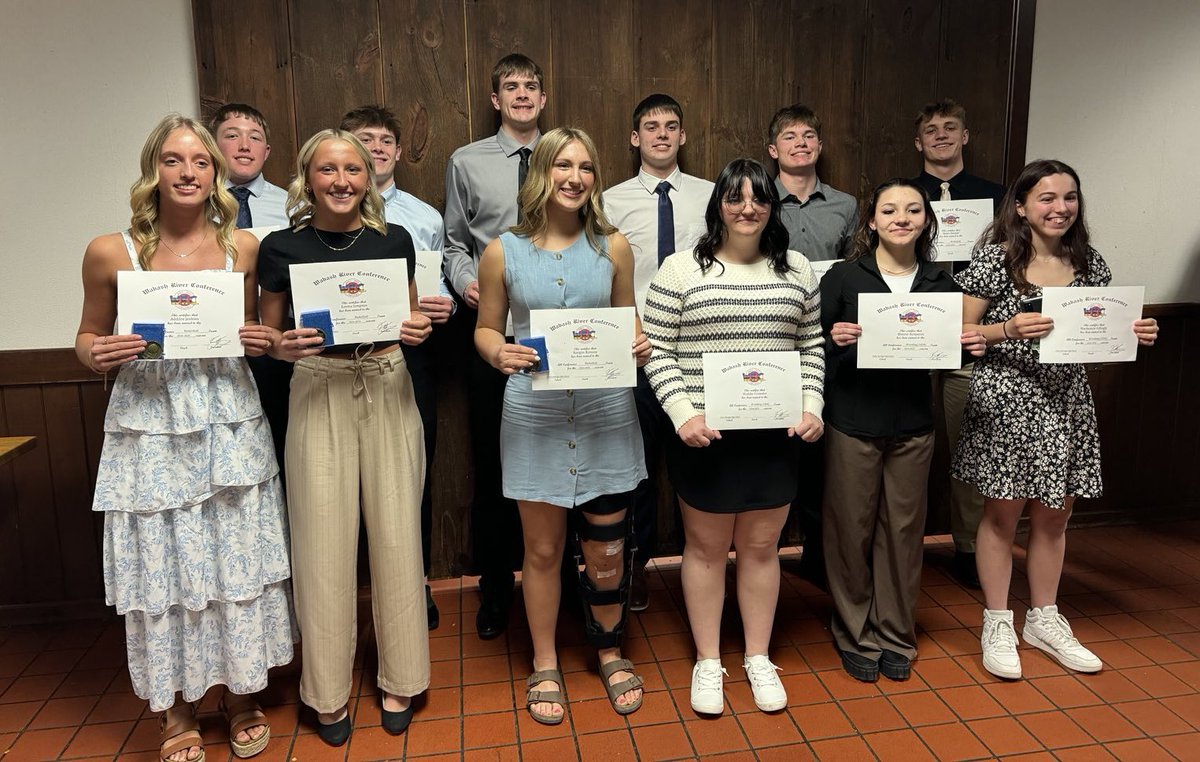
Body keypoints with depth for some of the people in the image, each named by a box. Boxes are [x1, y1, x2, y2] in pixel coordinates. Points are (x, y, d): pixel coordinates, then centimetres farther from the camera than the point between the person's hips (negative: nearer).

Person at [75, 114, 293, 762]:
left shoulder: (243, 247, 3)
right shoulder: (109, 253, -2)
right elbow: (87, 340, 8)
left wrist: (262, 343, -8)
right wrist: (98, 354, -13)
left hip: (230, 429, 1)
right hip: (149, 434, -1)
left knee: (237, 562, 9)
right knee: (161, 566, 7)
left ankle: (241, 696, 31)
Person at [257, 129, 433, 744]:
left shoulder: (394, 240, 4)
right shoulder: (282, 247, 0)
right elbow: (267, 334, 8)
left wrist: (417, 330, -8)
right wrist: (283, 348, -14)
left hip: (388, 391, 1)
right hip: (318, 395, -1)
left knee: (395, 535, 6)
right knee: (324, 543, 3)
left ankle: (398, 681, 25)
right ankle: (328, 691, 23)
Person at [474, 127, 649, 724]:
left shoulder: (614, 247, 3)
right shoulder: (503, 252, 0)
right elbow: (485, 329, 8)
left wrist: (638, 345, -9)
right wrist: (498, 354, -14)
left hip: (606, 414, 1)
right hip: (535, 417, -1)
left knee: (606, 550, 10)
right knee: (543, 549, 10)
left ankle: (609, 651, 37)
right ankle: (545, 665, 32)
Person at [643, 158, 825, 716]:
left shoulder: (797, 269, 7)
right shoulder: (681, 268, -4)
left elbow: (812, 347, 11)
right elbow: (657, 352, -5)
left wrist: (812, 406, -2)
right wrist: (684, 414, -16)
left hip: (774, 434, 3)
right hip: (704, 435, -2)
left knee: (761, 546, 13)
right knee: (705, 547, 11)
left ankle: (758, 658, 32)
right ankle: (707, 661, 28)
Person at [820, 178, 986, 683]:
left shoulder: (939, 282, 5)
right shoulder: (844, 277, -5)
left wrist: (970, 345, -9)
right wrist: (834, 338, -24)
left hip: (912, 424, 3)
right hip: (853, 424, -3)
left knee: (904, 529, 11)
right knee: (851, 529, 6)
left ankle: (895, 635, 29)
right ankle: (856, 635, 25)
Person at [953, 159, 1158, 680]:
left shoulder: (1090, 264, 6)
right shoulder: (996, 260, -9)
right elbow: (960, 331, -9)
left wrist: (1133, 335, -6)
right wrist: (1009, 329, -25)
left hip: (1066, 405, 5)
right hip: (1005, 404, -5)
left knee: (1053, 516, 14)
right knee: (1003, 514, 5)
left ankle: (1044, 620, 31)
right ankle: (997, 625, 20)